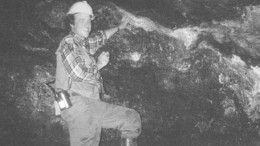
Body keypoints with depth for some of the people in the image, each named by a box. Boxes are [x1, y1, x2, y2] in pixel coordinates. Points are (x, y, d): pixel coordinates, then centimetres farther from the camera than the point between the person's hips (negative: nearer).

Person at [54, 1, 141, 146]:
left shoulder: (83, 44, 16)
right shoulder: (68, 43, -7)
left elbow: (100, 37, 37)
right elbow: (79, 74, -17)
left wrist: (119, 27, 52)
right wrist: (99, 64, 1)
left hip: (93, 104, 9)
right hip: (78, 106, -9)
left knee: (132, 118, 9)